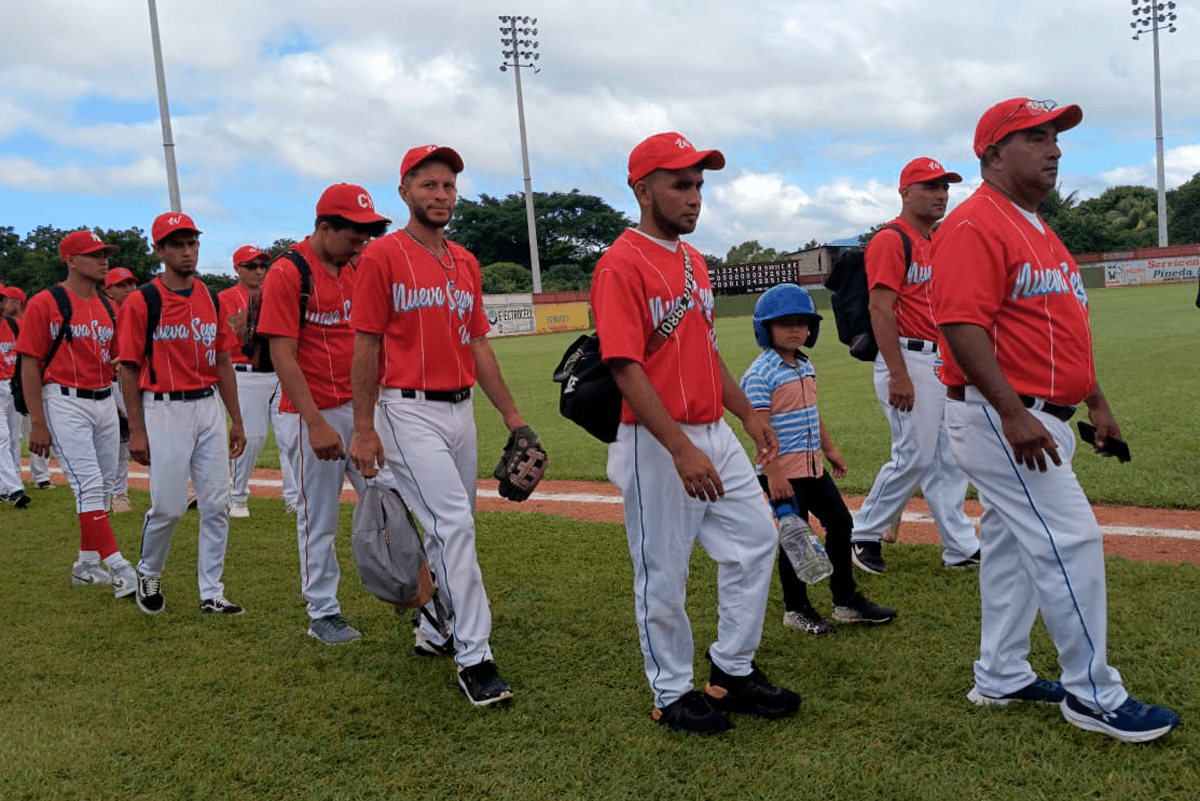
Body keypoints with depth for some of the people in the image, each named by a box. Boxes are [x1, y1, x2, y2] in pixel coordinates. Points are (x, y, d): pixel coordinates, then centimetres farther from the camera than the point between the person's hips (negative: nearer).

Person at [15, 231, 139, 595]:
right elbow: (30, 365, -9)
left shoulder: (108, 307, 12)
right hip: (66, 404, -7)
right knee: (89, 486, -11)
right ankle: (119, 568, -11)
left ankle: (87, 565, 25)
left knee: (100, 487, 12)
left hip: (105, 403, 7)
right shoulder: (44, 303, -7)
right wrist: (37, 423, -13)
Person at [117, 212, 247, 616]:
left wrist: (236, 420, 12)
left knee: (217, 504, 4)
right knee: (169, 506, -1)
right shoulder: (140, 302, -5)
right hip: (165, 411, -5)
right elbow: (129, 369, -5)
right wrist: (136, 430, -8)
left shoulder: (211, 298, 10)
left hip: (209, 407, 5)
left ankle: (211, 593, 15)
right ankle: (148, 574, 28)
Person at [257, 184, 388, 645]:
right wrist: (315, 423, -22)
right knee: (319, 520, 4)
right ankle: (322, 612, 18)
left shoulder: (355, 271, 11)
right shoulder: (287, 273, -10)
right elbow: (282, 355, -16)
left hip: (363, 407, 6)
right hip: (317, 414, -6)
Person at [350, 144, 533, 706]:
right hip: (409, 411, -7)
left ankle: (436, 626, 32)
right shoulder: (383, 256, -5)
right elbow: (366, 345, -6)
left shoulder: (465, 263, 13)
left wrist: (510, 412, 12)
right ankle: (474, 657, -5)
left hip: (461, 409, 7)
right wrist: (363, 428, -11)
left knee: (451, 528, 13)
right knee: (454, 524, -12)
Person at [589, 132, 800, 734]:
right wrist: (681, 450, -28)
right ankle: (673, 694, 23)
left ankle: (732, 672, 28)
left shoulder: (693, 260, 14)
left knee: (755, 539, 12)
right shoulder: (622, 265, -14)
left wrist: (748, 414, 18)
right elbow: (626, 368, -22)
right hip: (656, 447, -9)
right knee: (663, 576, 4)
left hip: (714, 435, 9)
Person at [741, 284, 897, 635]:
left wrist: (829, 449, 25)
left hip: (813, 466, 9)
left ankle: (847, 600, 28)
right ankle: (796, 609, 20)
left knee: (840, 524, 14)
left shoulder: (805, 366, 10)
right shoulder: (759, 374, -16)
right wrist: (773, 474, -23)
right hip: (784, 471, -9)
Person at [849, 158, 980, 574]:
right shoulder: (891, 240, -10)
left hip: (945, 363, 9)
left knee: (949, 459, 11)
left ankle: (961, 548, 18)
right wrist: (899, 376, -23)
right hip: (909, 360, -9)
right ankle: (862, 536, 9)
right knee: (914, 457, -6)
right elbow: (880, 310, -18)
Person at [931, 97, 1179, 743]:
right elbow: (962, 324, -24)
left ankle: (1002, 678, 27)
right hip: (1000, 419, -10)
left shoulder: (1036, 228, 19)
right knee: (1071, 542, -7)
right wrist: (1013, 413, -29)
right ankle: (1093, 695, 8)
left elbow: (1061, 327, 23)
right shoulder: (974, 225, -14)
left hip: (1039, 421, 10)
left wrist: (1096, 401, 22)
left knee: (1012, 544, 15)